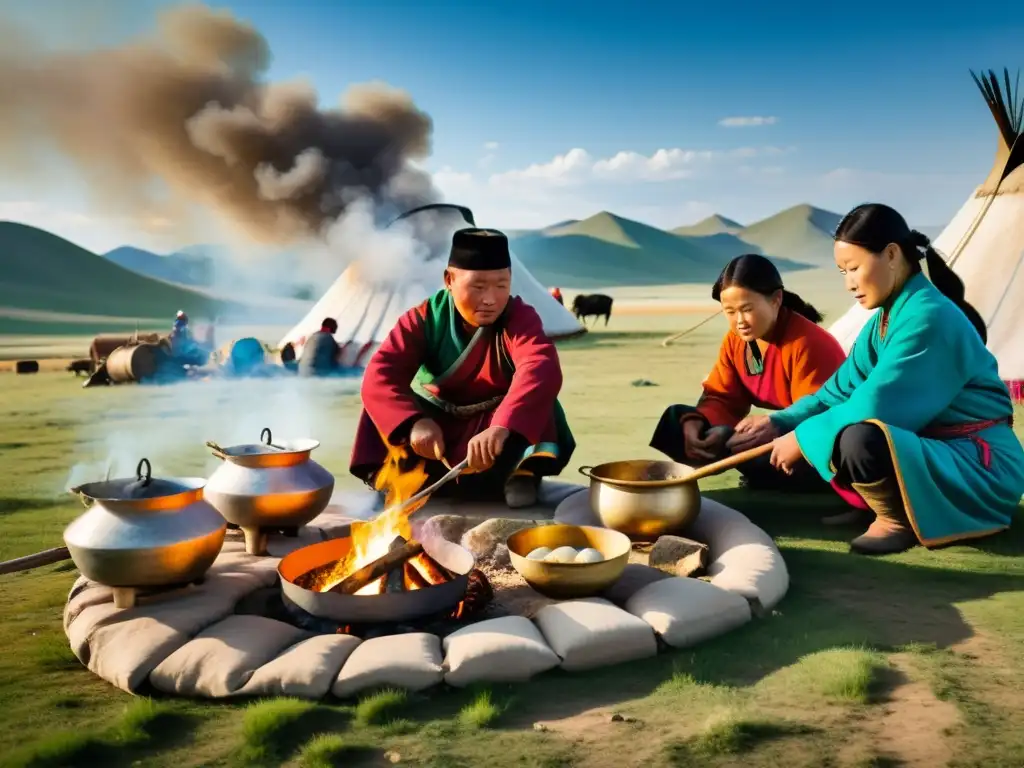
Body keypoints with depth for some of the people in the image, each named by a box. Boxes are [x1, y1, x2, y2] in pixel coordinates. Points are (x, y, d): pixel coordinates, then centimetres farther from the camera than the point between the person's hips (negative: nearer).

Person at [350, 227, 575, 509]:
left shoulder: (520, 318, -22)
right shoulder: (424, 319, -16)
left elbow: (541, 370, -43)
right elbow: (379, 375, -27)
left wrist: (501, 426, -61)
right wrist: (414, 422, -46)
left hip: (500, 419, -2)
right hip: (437, 421, 2)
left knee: (536, 399, -31)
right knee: (384, 395, -21)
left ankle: (524, 472, -16)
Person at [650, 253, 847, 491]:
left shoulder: (807, 343, -21)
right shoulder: (735, 340, 3)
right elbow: (721, 398, 1)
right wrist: (693, 423, -21)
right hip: (775, 433, 8)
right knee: (678, 418, 0)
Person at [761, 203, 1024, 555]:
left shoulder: (928, 316, -22)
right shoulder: (885, 318, 6)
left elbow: (874, 406, -26)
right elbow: (840, 390, 5)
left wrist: (802, 438, -16)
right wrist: (778, 424, -6)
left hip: (981, 467, -9)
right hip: (932, 450, 9)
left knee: (859, 440, -35)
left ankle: (898, 520, -9)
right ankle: (887, 506, 6)